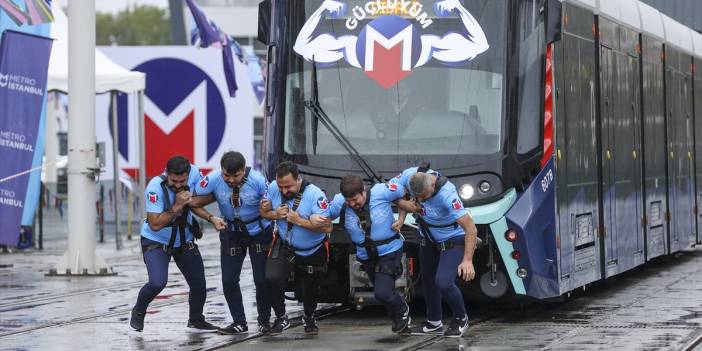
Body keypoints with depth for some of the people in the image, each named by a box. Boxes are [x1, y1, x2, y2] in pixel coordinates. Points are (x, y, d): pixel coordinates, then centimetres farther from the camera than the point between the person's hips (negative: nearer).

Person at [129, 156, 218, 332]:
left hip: (185, 241, 5)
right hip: (156, 242, -5)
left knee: (199, 284, 7)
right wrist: (177, 206, -35)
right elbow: (155, 225, -28)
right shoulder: (155, 187, -29)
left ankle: (196, 321, 36)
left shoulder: (193, 174, -18)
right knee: (158, 282, -24)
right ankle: (138, 312, 7)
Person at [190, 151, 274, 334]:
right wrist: (212, 219, -21)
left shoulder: (257, 180, -28)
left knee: (262, 279, -4)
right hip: (231, 232, 2)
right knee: (229, 280, 0)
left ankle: (264, 321, 16)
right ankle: (239, 322, 16)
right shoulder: (213, 180, -24)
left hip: (259, 231, -2)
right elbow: (194, 202, -12)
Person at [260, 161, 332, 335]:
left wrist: (299, 221, -33)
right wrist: (275, 214, -22)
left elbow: (327, 227, -31)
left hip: (313, 252, -2)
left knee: (310, 291, 15)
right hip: (285, 246, 2)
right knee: (272, 278, -23)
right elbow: (263, 211, 1)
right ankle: (281, 318, -1)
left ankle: (309, 318, 47)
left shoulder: (315, 195, -28)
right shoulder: (273, 188, -16)